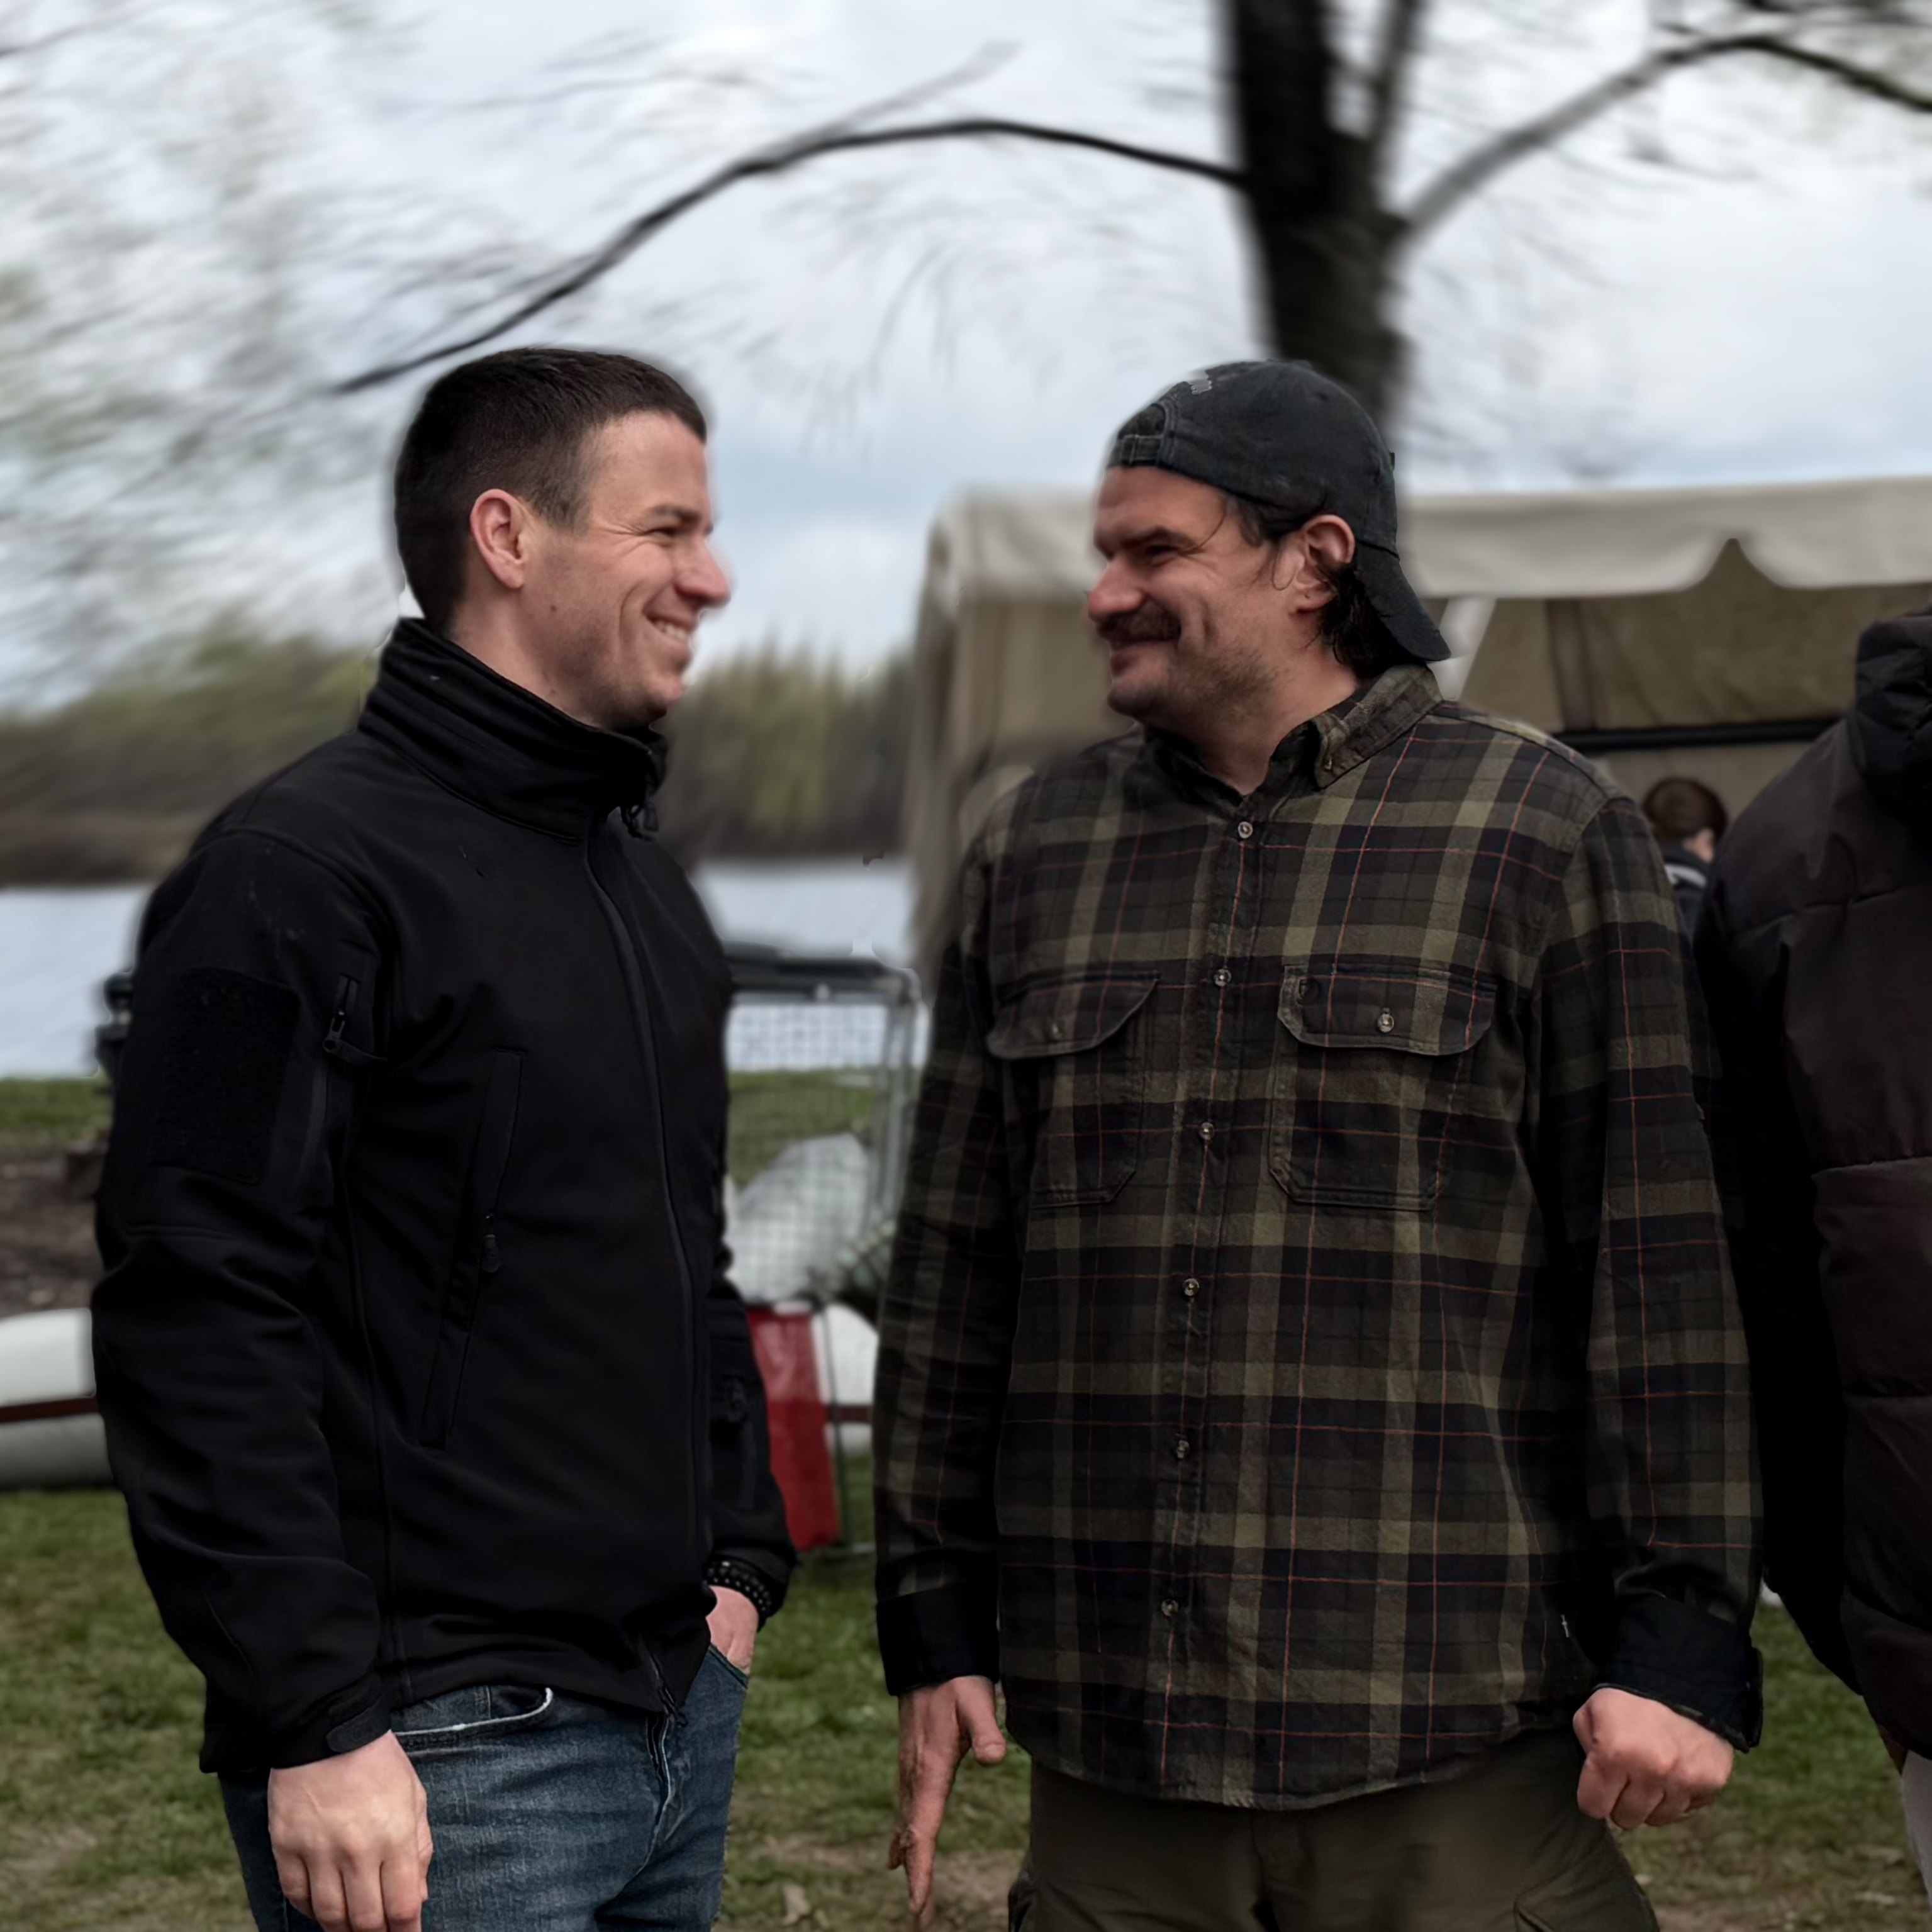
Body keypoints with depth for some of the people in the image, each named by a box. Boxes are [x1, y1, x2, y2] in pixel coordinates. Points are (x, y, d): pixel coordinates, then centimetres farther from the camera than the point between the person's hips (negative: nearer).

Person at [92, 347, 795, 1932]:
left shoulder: (649, 885, 16)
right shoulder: (299, 876, -11)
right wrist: (315, 1725, -21)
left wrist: (742, 1557, 15)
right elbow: (198, 1327, -17)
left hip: (680, 1719, 8)